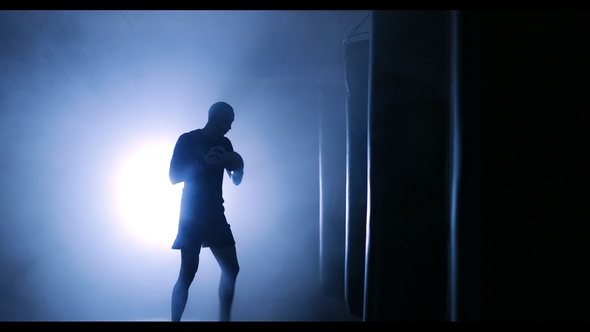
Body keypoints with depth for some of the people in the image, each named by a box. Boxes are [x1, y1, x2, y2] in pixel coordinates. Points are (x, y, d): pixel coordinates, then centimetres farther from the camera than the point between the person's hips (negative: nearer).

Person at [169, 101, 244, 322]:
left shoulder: (224, 144, 9)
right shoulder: (187, 140, -6)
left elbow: (236, 181, 12)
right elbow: (173, 177, -11)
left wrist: (239, 166, -11)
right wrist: (203, 162, -23)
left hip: (215, 214, 6)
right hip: (192, 215, -5)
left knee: (231, 269, 2)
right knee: (188, 273, -8)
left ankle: (224, 318, 13)